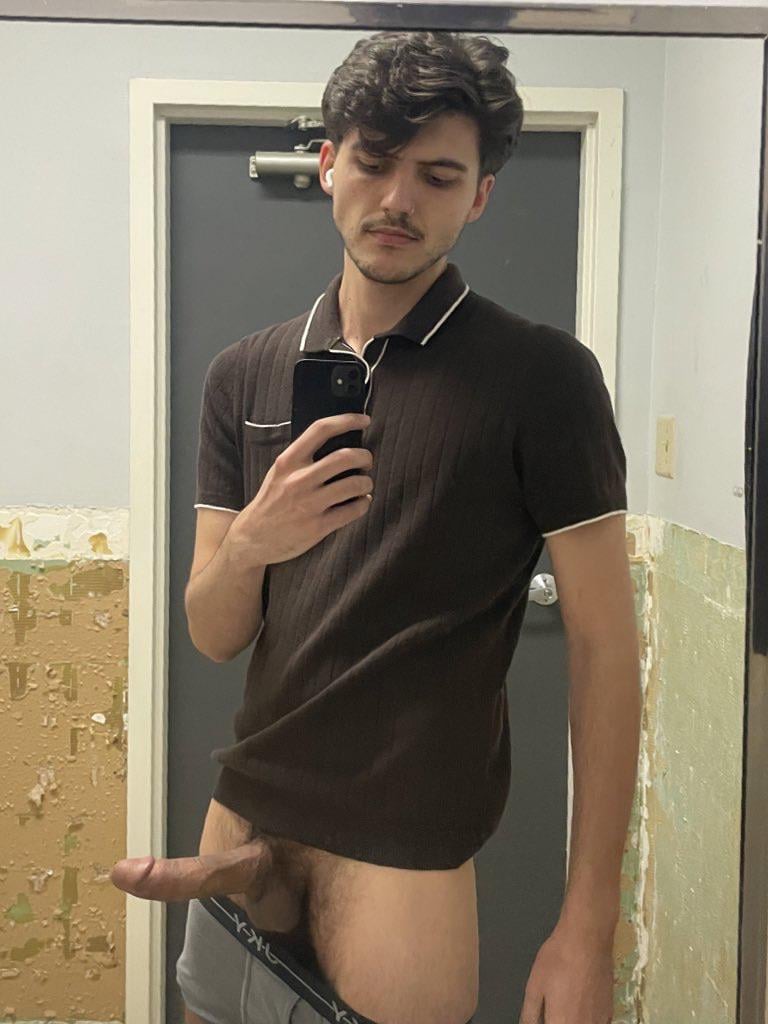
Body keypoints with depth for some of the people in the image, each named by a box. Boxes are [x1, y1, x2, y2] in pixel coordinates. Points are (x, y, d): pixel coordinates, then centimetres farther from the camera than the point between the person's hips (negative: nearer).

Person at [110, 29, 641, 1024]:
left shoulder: (542, 377, -10)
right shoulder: (247, 374, 4)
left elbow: (604, 648, -10)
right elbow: (212, 636, 4)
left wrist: (589, 928, -12)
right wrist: (248, 545, -19)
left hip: (401, 850, -4)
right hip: (245, 815, 4)